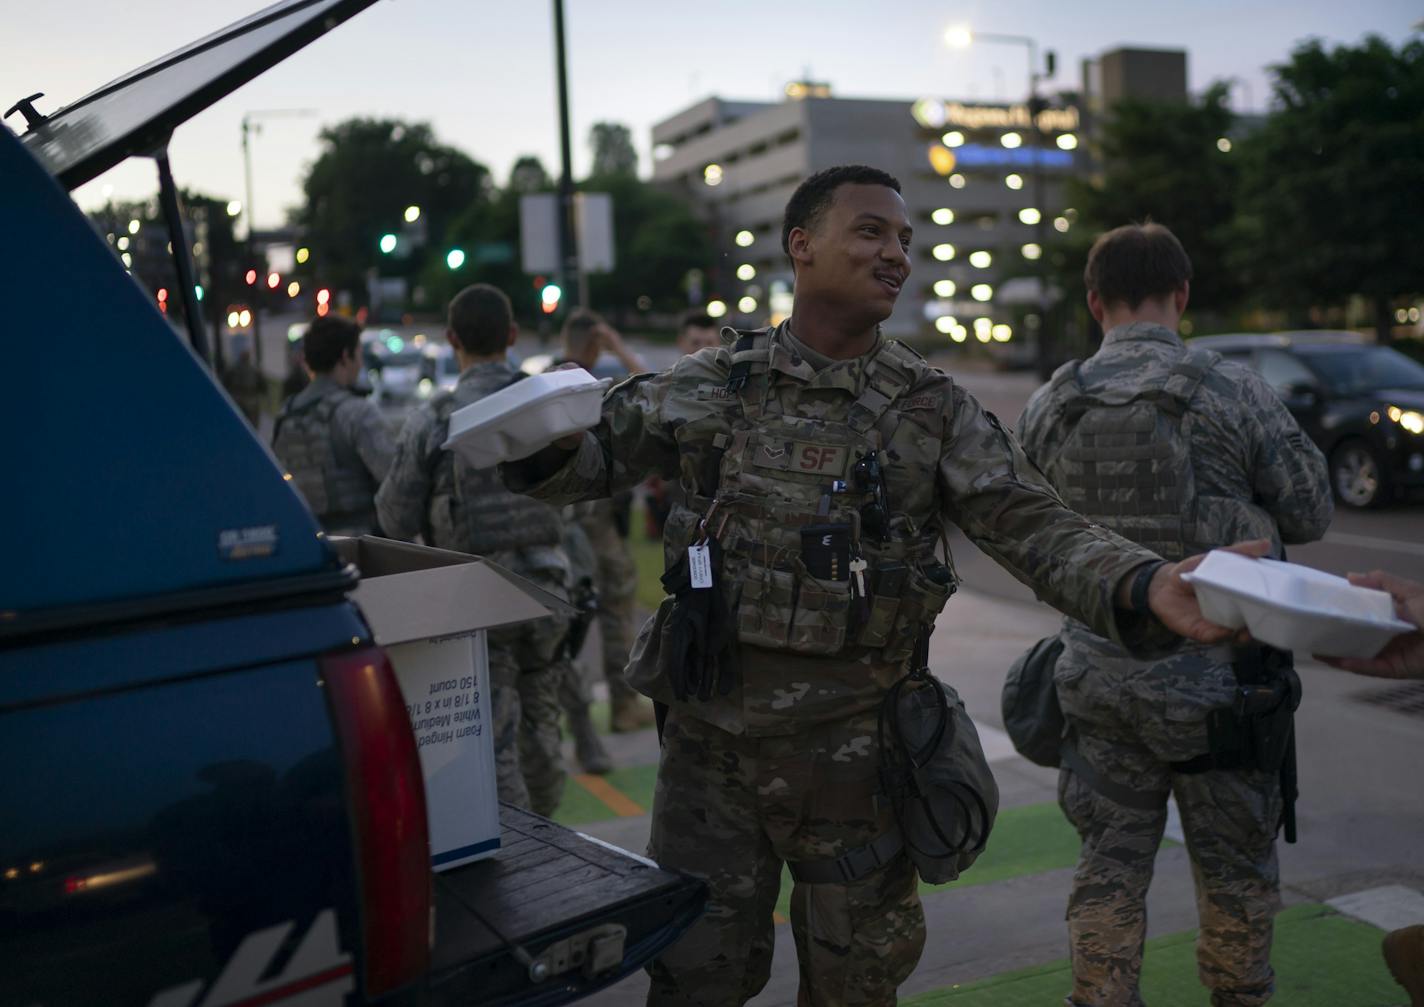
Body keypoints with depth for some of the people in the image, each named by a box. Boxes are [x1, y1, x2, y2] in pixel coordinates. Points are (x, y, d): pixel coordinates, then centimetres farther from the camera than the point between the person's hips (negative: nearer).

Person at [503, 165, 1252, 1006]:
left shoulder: (936, 410, -2)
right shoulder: (713, 386, 0)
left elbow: (1038, 529, -10)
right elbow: (596, 457, 6)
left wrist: (1146, 587, -29)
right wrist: (547, 443, -19)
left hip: (850, 747, 0)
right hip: (712, 735, 0)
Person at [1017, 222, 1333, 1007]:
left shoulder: (1047, 408, -4)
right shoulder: (1236, 393, -12)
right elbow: (1310, 515, -3)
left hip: (1097, 674, 3)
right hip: (1214, 676, -2)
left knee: (1109, 863, 14)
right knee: (1235, 867, 16)